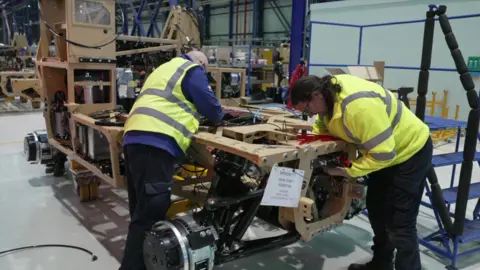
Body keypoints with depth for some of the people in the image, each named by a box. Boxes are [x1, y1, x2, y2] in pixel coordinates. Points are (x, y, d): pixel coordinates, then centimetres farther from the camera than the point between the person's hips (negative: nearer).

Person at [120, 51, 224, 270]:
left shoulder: (164, 69, 33)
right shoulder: (192, 70, 7)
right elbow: (210, 106, 6)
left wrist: (194, 114, 33)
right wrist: (216, 117, 28)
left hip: (134, 137, 9)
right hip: (155, 141, -9)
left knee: (141, 210, 16)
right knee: (151, 213, -8)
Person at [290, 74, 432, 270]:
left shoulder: (359, 106, -39)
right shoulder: (329, 91, -11)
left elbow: (383, 154, -33)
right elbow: (322, 126, 8)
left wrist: (346, 171, -25)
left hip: (411, 151, -9)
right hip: (386, 150, 9)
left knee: (399, 224, -8)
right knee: (376, 210, 18)